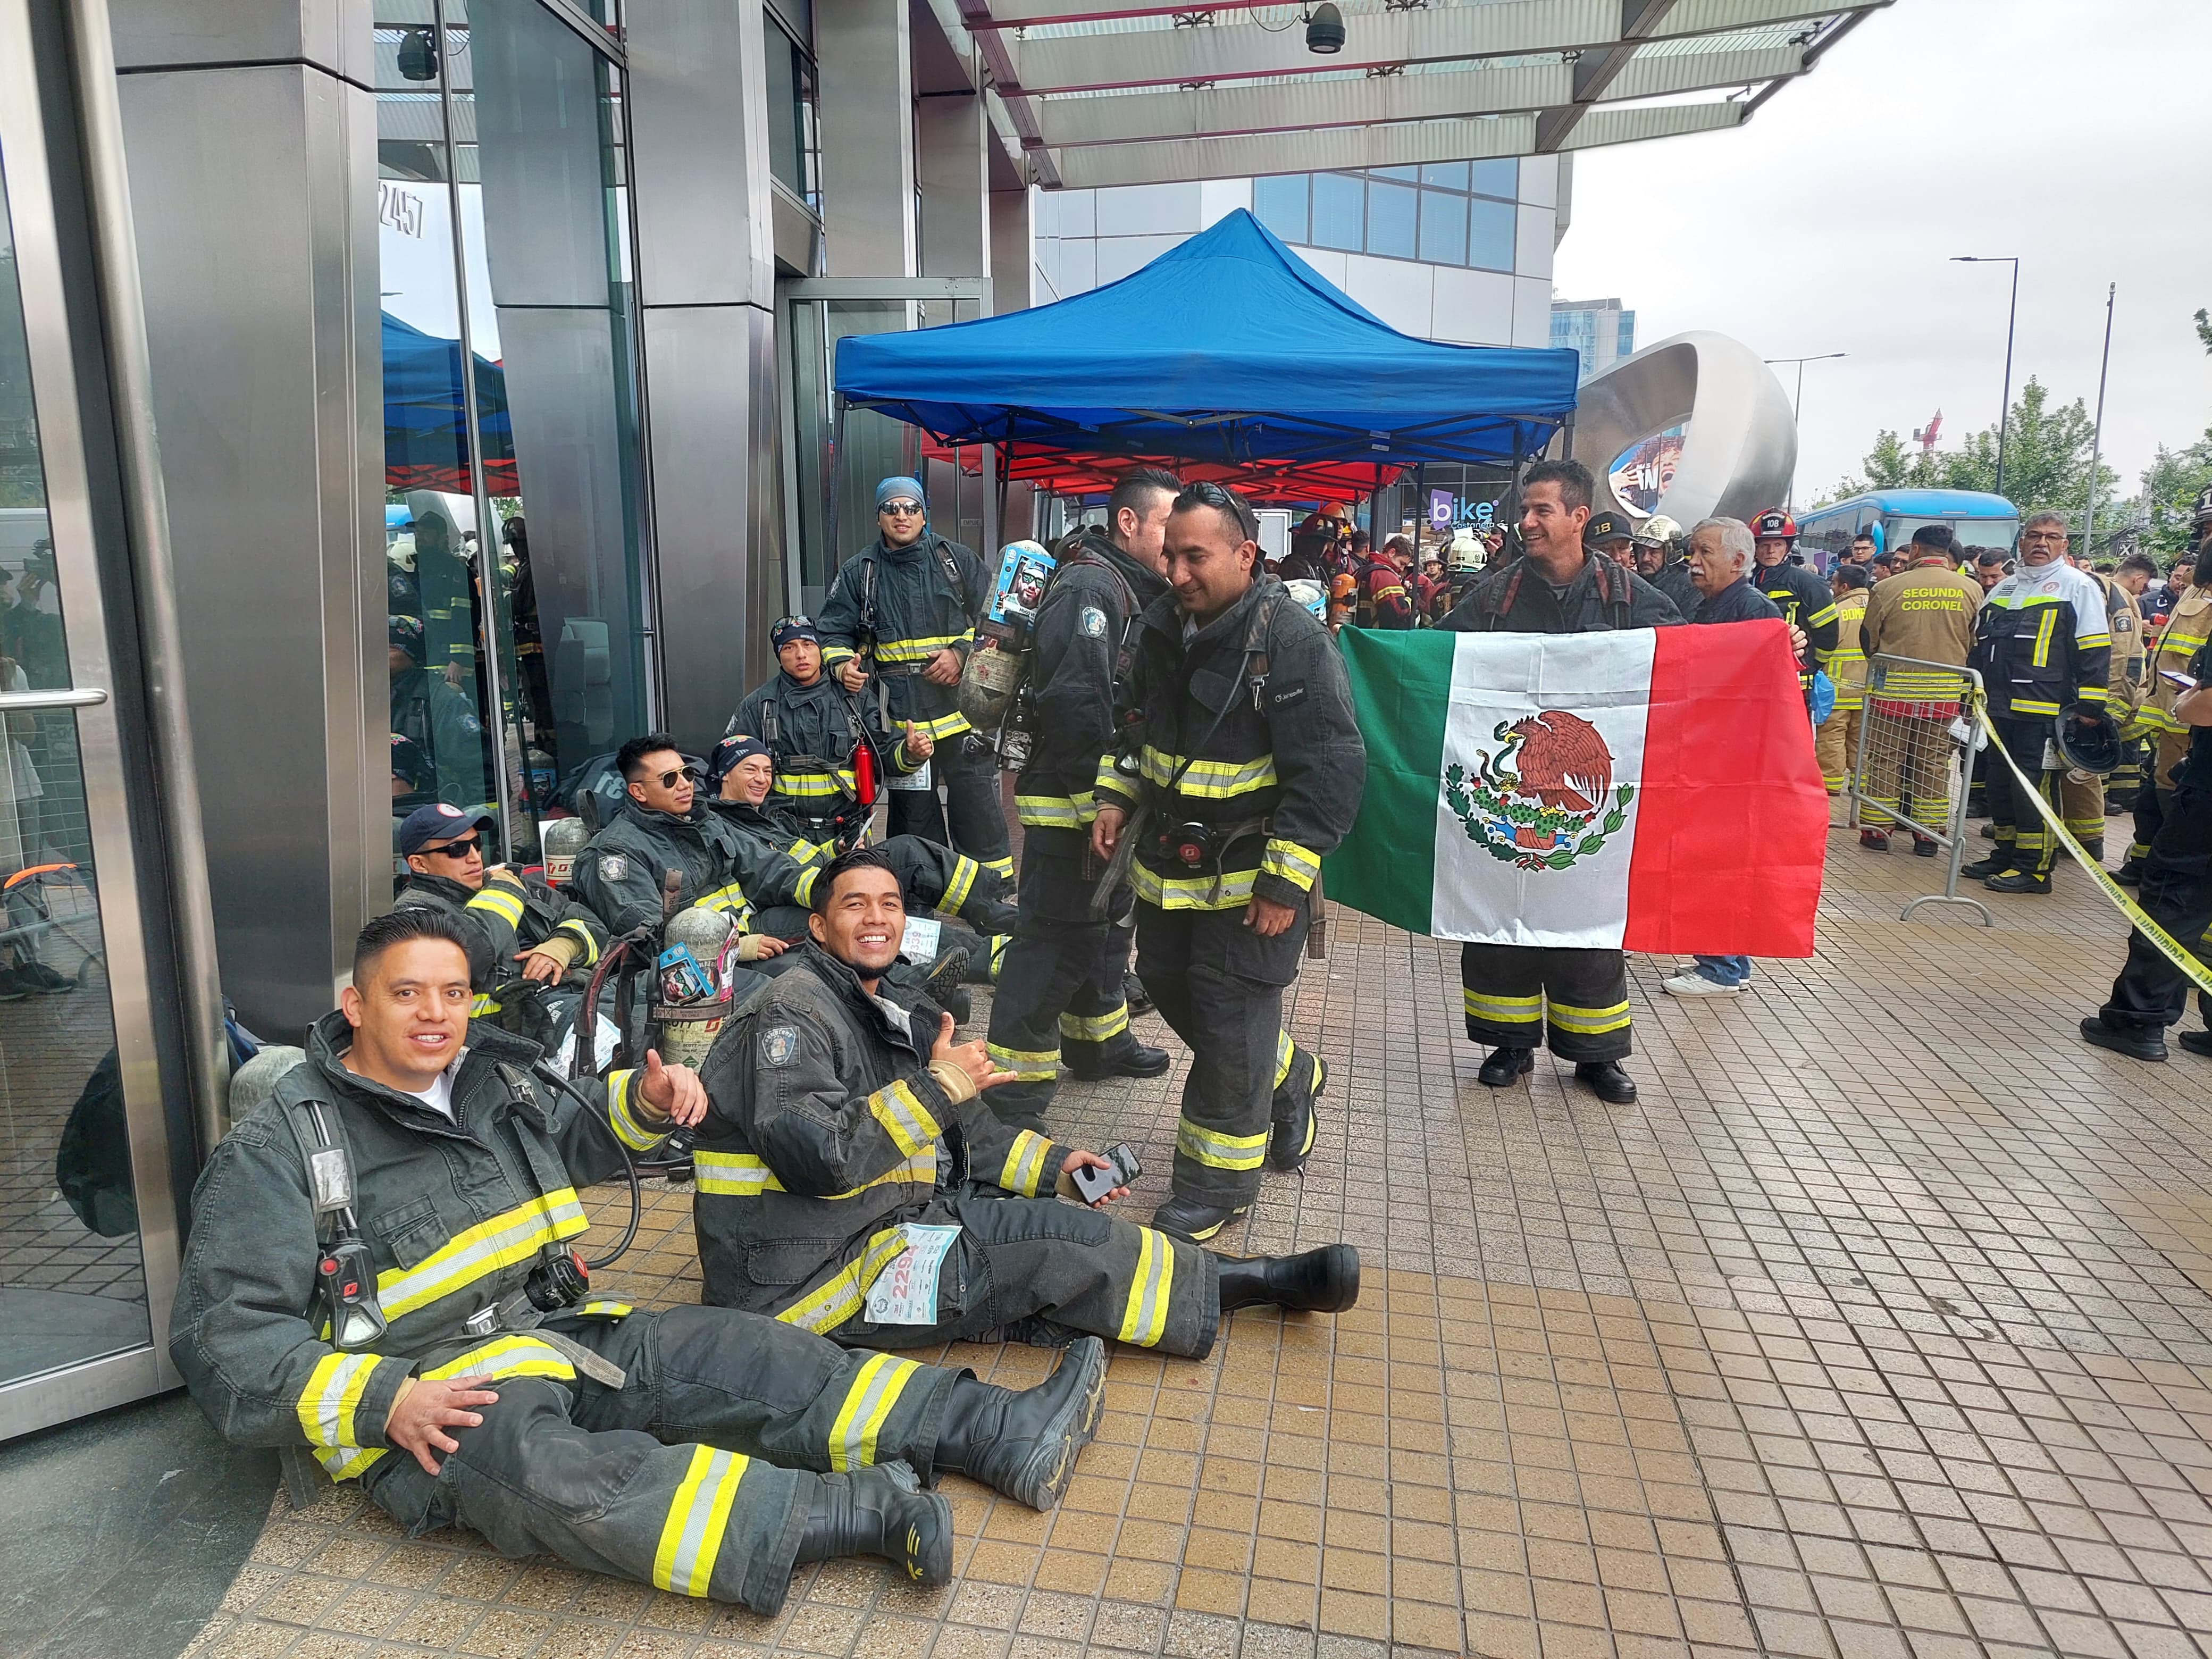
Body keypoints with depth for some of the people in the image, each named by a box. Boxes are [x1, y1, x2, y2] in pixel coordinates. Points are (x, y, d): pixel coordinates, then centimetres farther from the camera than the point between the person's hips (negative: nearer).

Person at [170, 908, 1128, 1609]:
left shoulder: (492, 1075, 9)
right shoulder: (280, 1147, -9)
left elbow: (575, 1138, 27)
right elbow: (223, 1341, -12)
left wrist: (642, 1106, 4)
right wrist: (382, 1401, -23)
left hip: (559, 1335, 7)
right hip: (428, 1399, -6)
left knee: (735, 1351, -12)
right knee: (543, 1467, -39)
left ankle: (1003, 1436, -15)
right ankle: (855, 1511, -40)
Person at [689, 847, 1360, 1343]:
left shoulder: (889, 1014, 12)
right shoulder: (794, 1014, -17)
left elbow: (959, 1130, 18)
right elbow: (815, 1156, -30)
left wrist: (1053, 1166, 9)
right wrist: (936, 1087, -24)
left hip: (885, 1221, 9)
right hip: (809, 1278, -9)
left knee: (1063, 1224, -5)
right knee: (1054, 1255, -12)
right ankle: (1245, 1283, 0)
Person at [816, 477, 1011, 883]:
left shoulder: (957, 560, 7)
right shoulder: (857, 572, 9)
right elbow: (833, 633, 10)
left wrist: (962, 653, -7)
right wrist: (842, 665, -11)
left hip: (961, 702, -1)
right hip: (899, 711, 1)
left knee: (977, 801, -1)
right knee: (913, 809, 7)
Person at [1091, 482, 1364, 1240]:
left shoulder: (1290, 638, -19)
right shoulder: (1163, 625, 4)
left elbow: (1330, 769, -21)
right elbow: (1133, 722, 21)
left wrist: (1285, 880, -21)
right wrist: (1116, 799, 8)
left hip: (1249, 873, -8)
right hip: (1169, 860, 8)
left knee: (1229, 1029, 0)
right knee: (1169, 987, 20)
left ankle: (1217, 1183, 18)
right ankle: (1285, 1077, 44)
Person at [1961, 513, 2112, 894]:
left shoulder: (2078, 586, 0)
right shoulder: (2003, 588, 20)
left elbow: (2095, 652, -6)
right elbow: (1978, 645, 26)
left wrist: (2090, 706, -12)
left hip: (2043, 711, -7)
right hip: (1999, 707, 7)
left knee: (2035, 787, -7)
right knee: (2000, 783, 12)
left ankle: (2035, 867, -1)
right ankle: (2007, 854, 24)